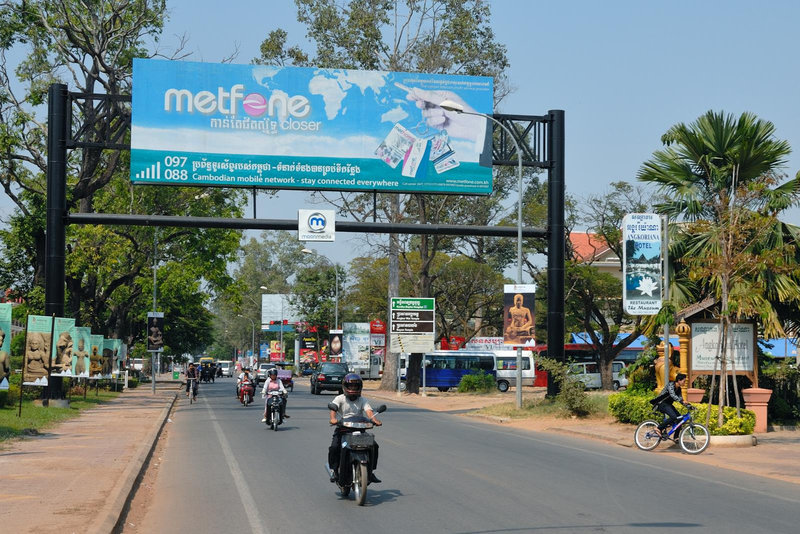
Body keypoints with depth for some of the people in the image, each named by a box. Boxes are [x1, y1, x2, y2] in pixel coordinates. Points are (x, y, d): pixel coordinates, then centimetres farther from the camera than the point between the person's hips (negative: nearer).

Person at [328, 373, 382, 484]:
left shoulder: (363, 400, 11)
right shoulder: (339, 399, 4)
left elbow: (369, 411, -7)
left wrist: (374, 420, -30)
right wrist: (333, 418, -39)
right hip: (342, 429, -2)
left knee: (373, 446, -12)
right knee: (334, 447, -25)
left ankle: (370, 471, 3)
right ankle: (335, 471, -5)